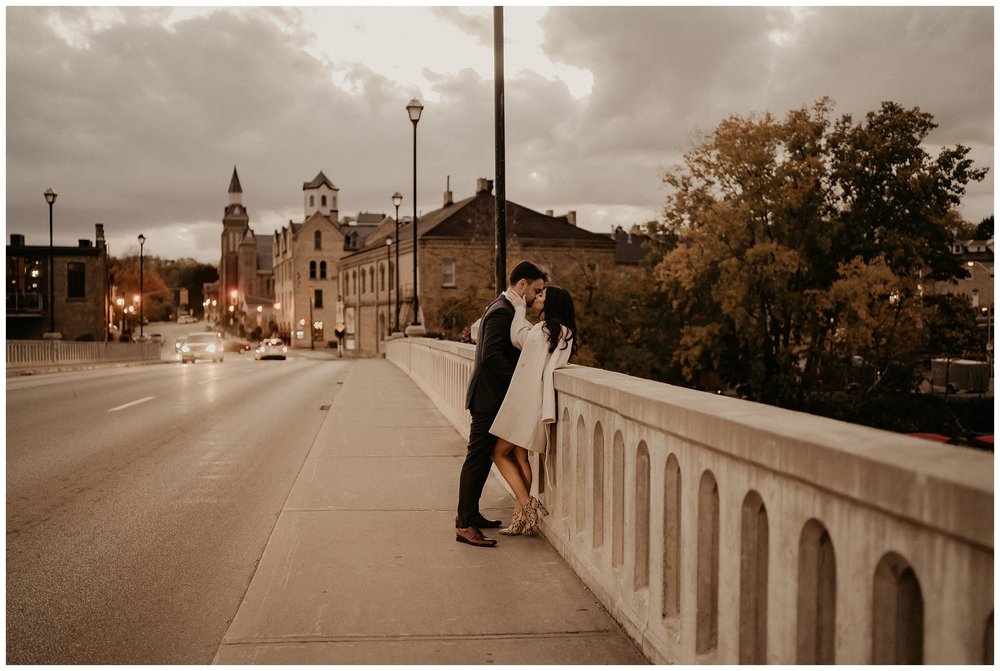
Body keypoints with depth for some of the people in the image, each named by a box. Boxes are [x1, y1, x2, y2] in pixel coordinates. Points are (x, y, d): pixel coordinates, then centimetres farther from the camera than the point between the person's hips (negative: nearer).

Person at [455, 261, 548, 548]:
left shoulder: (502, 309, 16)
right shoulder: (502, 312, -17)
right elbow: (491, 356, -26)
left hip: (488, 397, 10)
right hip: (489, 398, -10)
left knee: (482, 458, 16)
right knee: (478, 458, -6)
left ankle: (468, 514, 26)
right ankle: (465, 525, -2)